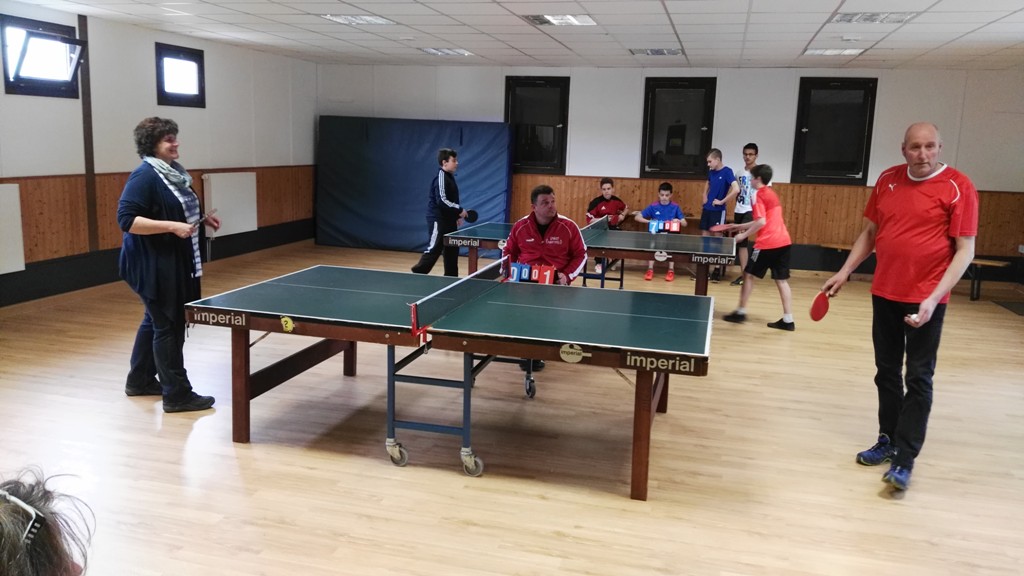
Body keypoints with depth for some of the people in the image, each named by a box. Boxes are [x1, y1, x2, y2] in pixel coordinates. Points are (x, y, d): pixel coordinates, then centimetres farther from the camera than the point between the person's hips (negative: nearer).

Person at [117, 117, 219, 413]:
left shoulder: (173, 172, 11)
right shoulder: (144, 176, -17)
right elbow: (127, 219, -23)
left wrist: (201, 218, 8)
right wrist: (172, 226, -28)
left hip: (175, 261, 10)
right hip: (154, 264, -10)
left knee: (155, 321, 19)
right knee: (168, 327, -5)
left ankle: (140, 380, 33)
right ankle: (177, 394, 2)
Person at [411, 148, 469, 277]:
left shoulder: (450, 177, 14)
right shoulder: (441, 177, -15)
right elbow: (441, 201, -24)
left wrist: (456, 215, 14)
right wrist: (459, 210, -19)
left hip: (448, 220, 10)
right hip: (438, 220, -10)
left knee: (452, 250, 11)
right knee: (433, 250, -9)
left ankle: (451, 276, 19)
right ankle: (417, 274, -2)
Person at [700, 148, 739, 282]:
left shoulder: (727, 171, -13)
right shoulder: (711, 171, 8)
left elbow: (736, 189, -25)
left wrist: (722, 201, -19)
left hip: (718, 211, -7)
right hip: (707, 209, 7)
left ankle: (717, 269, 7)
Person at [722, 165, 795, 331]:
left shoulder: (760, 195, -7)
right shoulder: (771, 193, 19)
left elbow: (761, 222, -18)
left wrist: (744, 235, -9)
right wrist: (741, 226, 29)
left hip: (768, 243, -8)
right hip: (783, 241, 8)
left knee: (748, 274, 7)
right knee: (781, 280, 7)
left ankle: (741, 312, 13)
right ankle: (788, 320, 5)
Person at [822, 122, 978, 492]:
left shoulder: (957, 187, -9)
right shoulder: (888, 180, 6)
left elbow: (965, 250, -11)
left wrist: (934, 297, -20)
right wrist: (845, 272, 9)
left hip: (925, 300, -5)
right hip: (884, 294, 5)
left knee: (918, 379, 0)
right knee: (886, 372, 14)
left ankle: (904, 460, 4)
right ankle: (888, 441, 28)